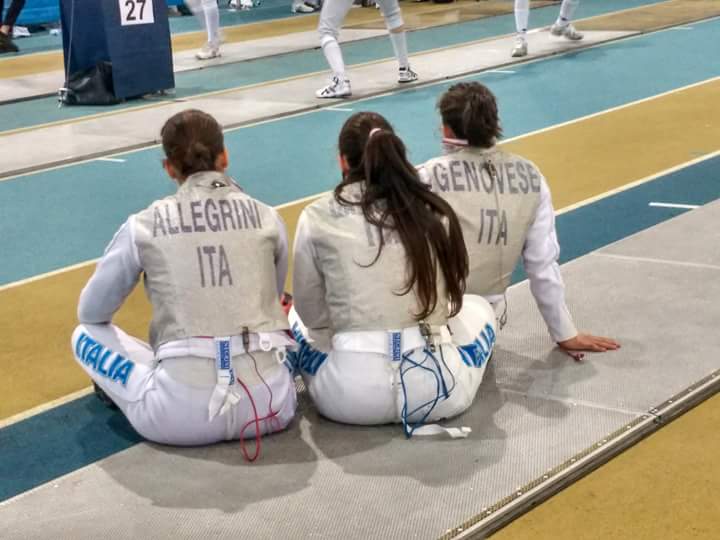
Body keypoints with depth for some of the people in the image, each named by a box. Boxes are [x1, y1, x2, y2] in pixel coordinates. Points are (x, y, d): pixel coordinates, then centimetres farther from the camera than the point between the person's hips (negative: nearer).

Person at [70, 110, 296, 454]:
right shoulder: (267, 219, 7)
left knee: (86, 335, 21)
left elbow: (92, 313, 15)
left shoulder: (144, 226, 2)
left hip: (185, 413, -3)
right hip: (270, 401, 3)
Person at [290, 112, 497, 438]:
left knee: (296, 318, 32)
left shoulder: (318, 219, -1)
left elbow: (313, 314, 9)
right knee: (477, 308, 32)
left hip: (352, 394, 1)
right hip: (437, 388, -1)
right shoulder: (435, 212, 4)